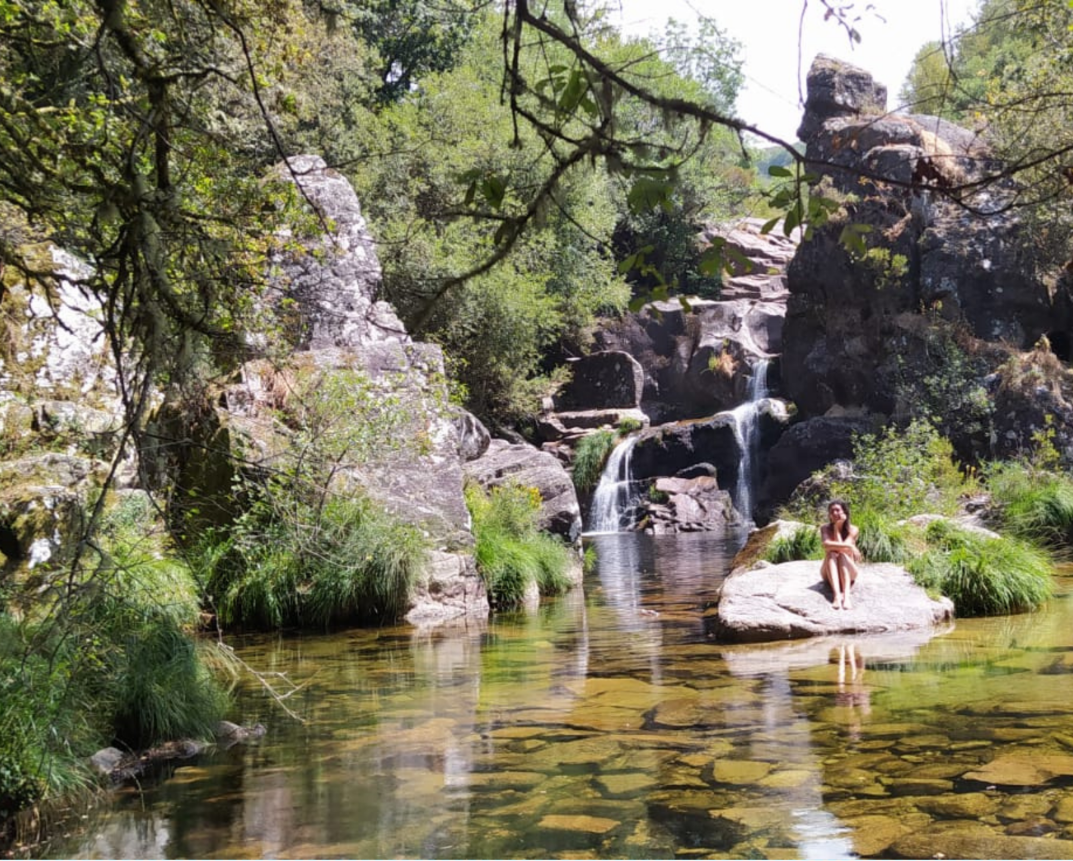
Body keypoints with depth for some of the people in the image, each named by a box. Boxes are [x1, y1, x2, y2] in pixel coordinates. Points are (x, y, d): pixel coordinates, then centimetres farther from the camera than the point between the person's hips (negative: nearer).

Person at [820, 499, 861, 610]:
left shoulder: (852, 530, -8)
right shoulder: (825, 528, -6)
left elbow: (842, 549, -23)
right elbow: (827, 545, -27)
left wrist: (836, 527, -17)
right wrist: (849, 546, -35)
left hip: (848, 572, 0)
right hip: (829, 574, 1)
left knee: (843, 555, -30)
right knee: (831, 554, -29)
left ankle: (846, 595, -50)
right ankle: (836, 595, -50)